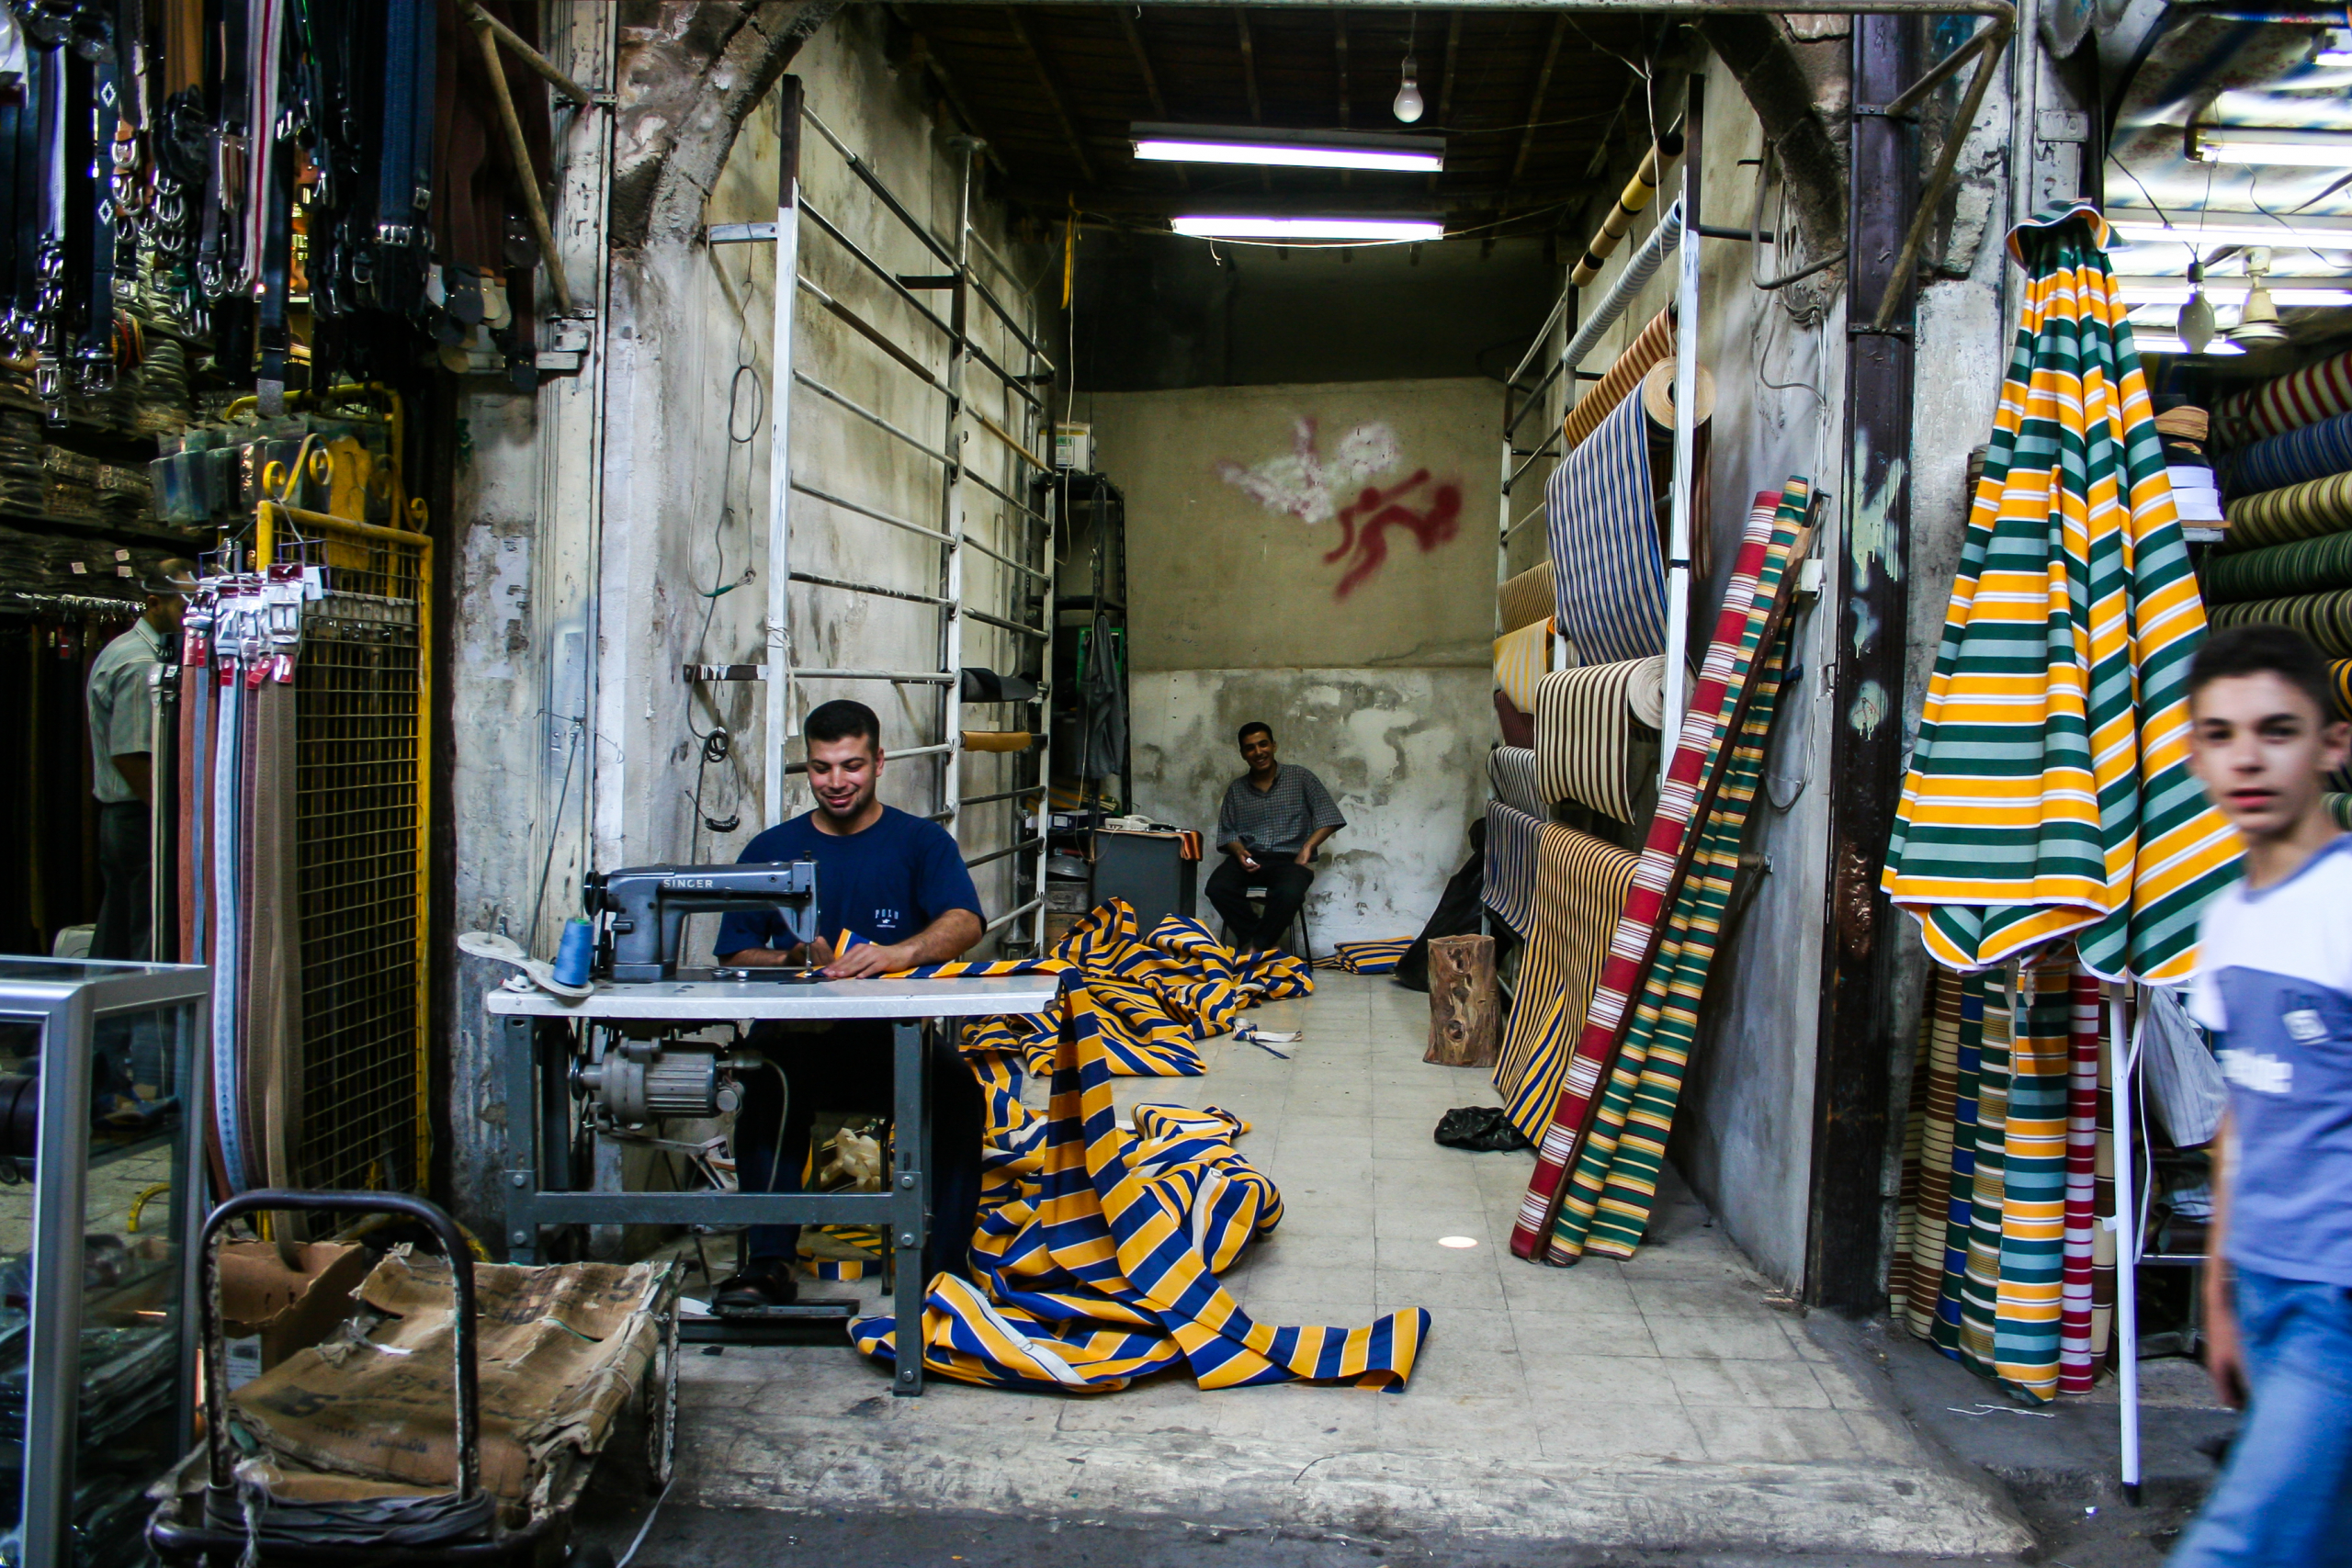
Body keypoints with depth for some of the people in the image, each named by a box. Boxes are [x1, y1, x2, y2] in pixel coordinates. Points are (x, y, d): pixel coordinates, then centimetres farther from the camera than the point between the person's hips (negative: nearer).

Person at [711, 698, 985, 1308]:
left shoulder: (921, 842, 11)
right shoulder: (772, 850, 17)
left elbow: (964, 922, -9)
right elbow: (735, 957, 11)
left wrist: (900, 953, -30)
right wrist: (795, 958, -11)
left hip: (898, 1036, -1)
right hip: (800, 1038, 1)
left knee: (957, 1089, -31)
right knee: (768, 1082, -33)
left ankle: (942, 1265, -24)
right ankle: (768, 1263, -28)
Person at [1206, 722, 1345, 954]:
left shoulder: (1299, 777, 7)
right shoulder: (1235, 789, 16)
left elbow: (1327, 818, 2)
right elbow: (1227, 832, 13)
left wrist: (1307, 847, -12)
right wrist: (1239, 851, -9)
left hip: (1290, 859, -3)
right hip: (1249, 858, 3)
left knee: (1288, 893, -38)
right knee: (1217, 887, -30)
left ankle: (1256, 946, -16)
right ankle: (1267, 943, -17)